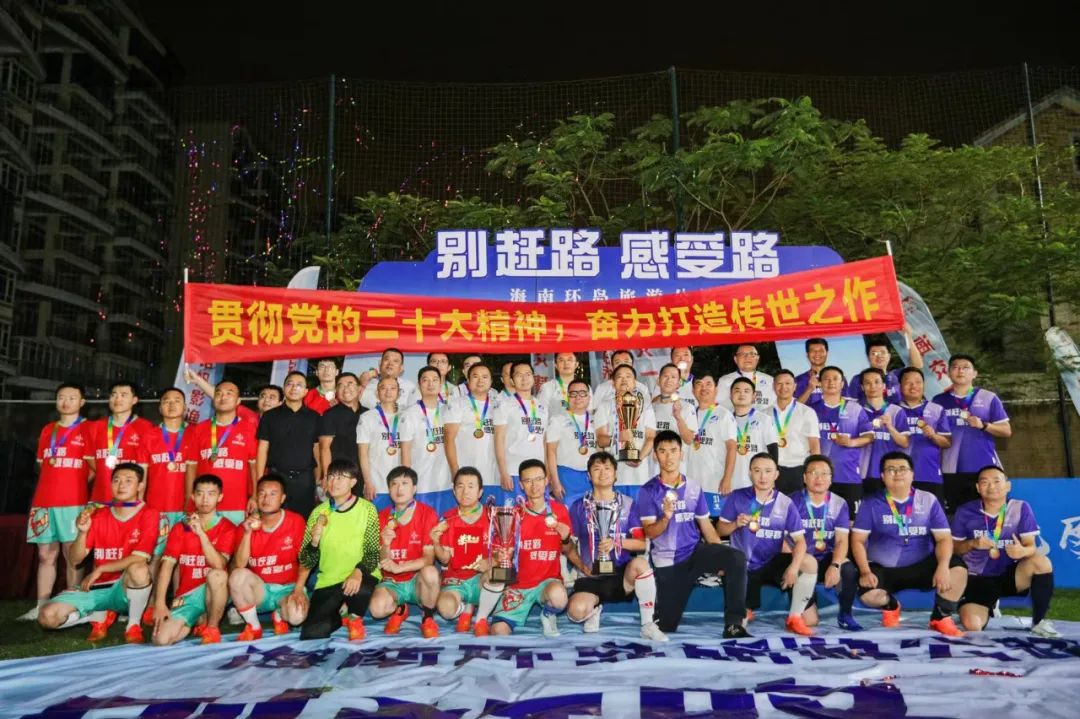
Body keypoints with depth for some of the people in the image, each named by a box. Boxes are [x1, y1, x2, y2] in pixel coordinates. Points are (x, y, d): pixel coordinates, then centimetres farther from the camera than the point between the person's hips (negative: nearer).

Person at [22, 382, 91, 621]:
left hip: (73, 503, -5)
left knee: (72, 556, -2)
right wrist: (56, 484, 8)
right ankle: (41, 606, 10)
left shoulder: (88, 429, 2)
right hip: (43, 501, 5)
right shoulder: (47, 430, 17)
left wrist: (75, 485, -7)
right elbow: (41, 465, 22)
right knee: (45, 555, 6)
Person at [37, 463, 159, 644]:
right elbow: (75, 559, 1)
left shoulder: (149, 515, -8)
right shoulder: (98, 515, 5)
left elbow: (140, 559, -17)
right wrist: (82, 532, -16)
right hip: (96, 587, 4)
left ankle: (134, 625, -13)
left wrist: (100, 569, -15)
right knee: (47, 616, -18)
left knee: (139, 569, -39)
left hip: (127, 589, -4)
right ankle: (101, 616, 10)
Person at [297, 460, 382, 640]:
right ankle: (340, 615, 18)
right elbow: (306, 561, 4)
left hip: (360, 577, -2)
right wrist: (314, 542, -16)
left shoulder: (367, 509, -6)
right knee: (311, 633, -16)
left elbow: (373, 553, -8)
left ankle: (355, 618, -1)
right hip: (328, 582, 3)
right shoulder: (319, 512, 2)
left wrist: (358, 572, -27)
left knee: (360, 589, -38)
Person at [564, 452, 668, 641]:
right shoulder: (579, 506, 5)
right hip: (592, 577, 0)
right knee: (576, 611, -31)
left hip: (622, 575, 0)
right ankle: (595, 608, 8)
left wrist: (617, 542, -17)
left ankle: (648, 625, -21)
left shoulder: (627, 504, 6)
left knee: (640, 563, -35)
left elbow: (641, 543, 0)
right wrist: (582, 566, -9)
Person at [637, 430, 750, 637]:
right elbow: (650, 533, -10)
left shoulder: (694, 487, 4)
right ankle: (659, 607, 38)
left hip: (696, 551, 2)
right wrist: (666, 517, -30)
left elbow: (706, 525, 7)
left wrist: (722, 560, -2)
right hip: (667, 561, -2)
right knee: (666, 626, 1)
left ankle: (734, 624, -19)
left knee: (737, 558, -27)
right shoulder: (648, 491, -6)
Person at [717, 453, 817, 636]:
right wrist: (736, 524, -21)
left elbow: (800, 540, -9)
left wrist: (794, 566, -27)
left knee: (810, 563, -26)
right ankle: (746, 611, 31)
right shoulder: (737, 497, -6)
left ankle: (794, 618, -9)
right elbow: (720, 530, 0)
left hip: (772, 563, 1)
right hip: (743, 566, -1)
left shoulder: (785, 504, -4)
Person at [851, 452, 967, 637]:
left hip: (922, 566, 1)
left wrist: (943, 566, -23)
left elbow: (944, 538, -4)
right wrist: (865, 571, -19)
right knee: (868, 595, -30)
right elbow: (858, 540, -4)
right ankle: (891, 607, 10)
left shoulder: (928, 500, 2)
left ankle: (941, 617, 0)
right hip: (883, 569, -1)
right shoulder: (872, 503, -1)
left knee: (957, 569, -26)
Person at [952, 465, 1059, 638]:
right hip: (978, 579, -1)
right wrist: (972, 543, -20)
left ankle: (1038, 621, -10)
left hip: (1009, 575, 1)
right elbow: (953, 548, 1)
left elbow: (1031, 546, -9)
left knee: (1042, 562, -30)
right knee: (972, 625, -24)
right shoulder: (965, 512, -6)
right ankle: (988, 607, 16)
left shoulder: (1021, 508, -5)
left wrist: (1023, 551, -33)